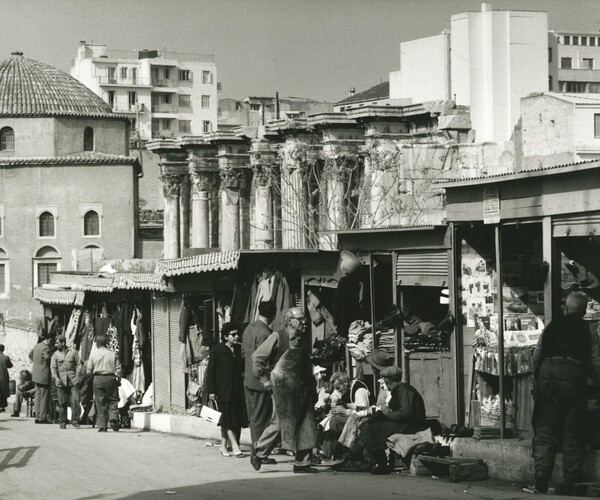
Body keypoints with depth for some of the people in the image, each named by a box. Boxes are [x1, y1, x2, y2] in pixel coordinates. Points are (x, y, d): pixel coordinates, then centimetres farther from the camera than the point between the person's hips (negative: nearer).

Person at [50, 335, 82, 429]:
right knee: (62, 402, 1)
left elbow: (79, 365, 9)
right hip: (61, 381, 1)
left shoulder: (73, 352, 8)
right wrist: (56, 378, -12)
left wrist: (77, 376, -2)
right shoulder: (55, 354, 10)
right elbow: (53, 367, 4)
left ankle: (75, 420, -1)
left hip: (73, 380, -1)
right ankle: (62, 422, 9)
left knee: (75, 400, -11)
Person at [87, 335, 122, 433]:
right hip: (110, 378, 0)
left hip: (98, 378, 0)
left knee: (100, 403, 3)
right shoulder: (112, 354, 4)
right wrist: (118, 380, 13)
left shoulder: (93, 354, 3)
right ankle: (113, 419, -15)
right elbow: (118, 368, 4)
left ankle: (102, 426, 1)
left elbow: (89, 370, 4)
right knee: (113, 400, 8)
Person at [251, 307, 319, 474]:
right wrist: (264, 379, -5)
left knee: (306, 425, 2)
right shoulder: (277, 338, -5)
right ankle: (258, 451, 17)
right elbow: (257, 357, -3)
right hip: (282, 386, -6)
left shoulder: (304, 341, 13)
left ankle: (303, 463, 7)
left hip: (302, 388, 6)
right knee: (280, 423, -3)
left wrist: (312, 387, 15)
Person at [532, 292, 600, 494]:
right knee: (573, 433, 8)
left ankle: (542, 469, -14)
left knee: (545, 430, 6)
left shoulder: (551, 327, 10)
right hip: (574, 377, -1)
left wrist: (537, 378, 21)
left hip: (548, 376, 1)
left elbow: (536, 356, 10)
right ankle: (572, 478, 8)